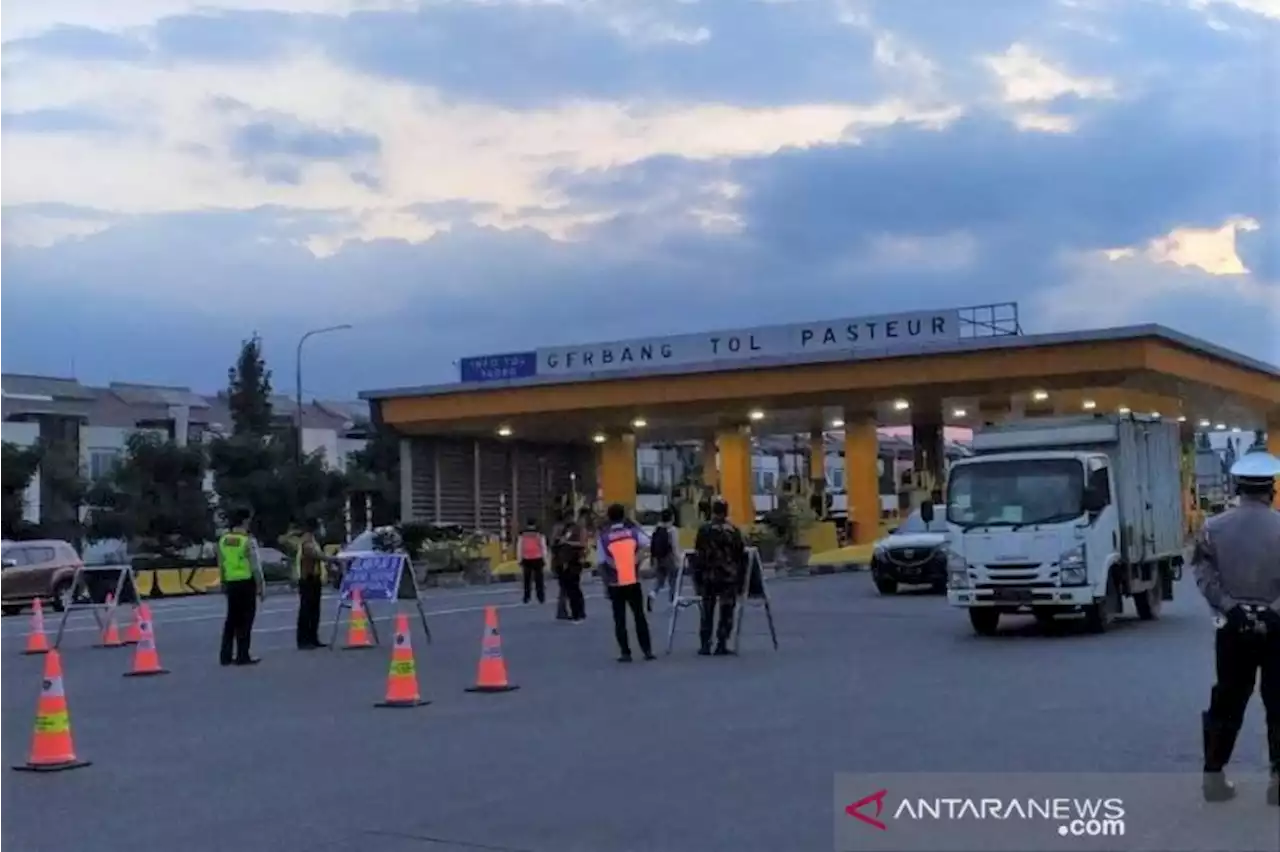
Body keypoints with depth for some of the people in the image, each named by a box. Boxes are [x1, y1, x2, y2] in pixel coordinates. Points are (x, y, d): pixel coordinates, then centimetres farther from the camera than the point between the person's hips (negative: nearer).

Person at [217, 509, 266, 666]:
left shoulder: (223, 540, 7)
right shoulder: (248, 540, -12)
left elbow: (221, 565, 12)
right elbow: (255, 566, -13)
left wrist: (223, 584, 20)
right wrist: (261, 587, -7)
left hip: (231, 583, 6)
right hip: (246, 583, -6)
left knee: (232, 619, 14)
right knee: (245, 621, 1)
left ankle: (226, 656, 15)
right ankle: (242, 656, 3)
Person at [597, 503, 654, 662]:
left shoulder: (603, 536, -4)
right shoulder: (633, 531, -1)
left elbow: (601, 563, -3)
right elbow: (647, 543, 11)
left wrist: (607, 583, 4)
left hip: (615, 584, -1)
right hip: (633, 582, 1)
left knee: (620, 620, 6)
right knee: (639, 616, 12)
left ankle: (626, 653, 3)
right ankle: (647, 650, 12)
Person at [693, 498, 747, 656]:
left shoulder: (704, 530, -3)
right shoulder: (734, 531, -3)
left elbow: (698, 556, -3)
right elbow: (742, 554, -1)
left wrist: (698, 575, 4)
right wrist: (740, 575, 8)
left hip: (708, 577, 1)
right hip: (729, 576, -1)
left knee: (707, 612, 11)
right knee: (726, 612, 5)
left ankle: (705, 645, 10)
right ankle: (721, 645, 1)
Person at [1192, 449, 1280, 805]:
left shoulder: (1213, 527, -2)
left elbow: (1204, 576, -7)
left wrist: (1231, 607, -7)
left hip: (1233, 628, 2)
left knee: (1227, 702, 10)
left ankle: (1214, 776, 13)